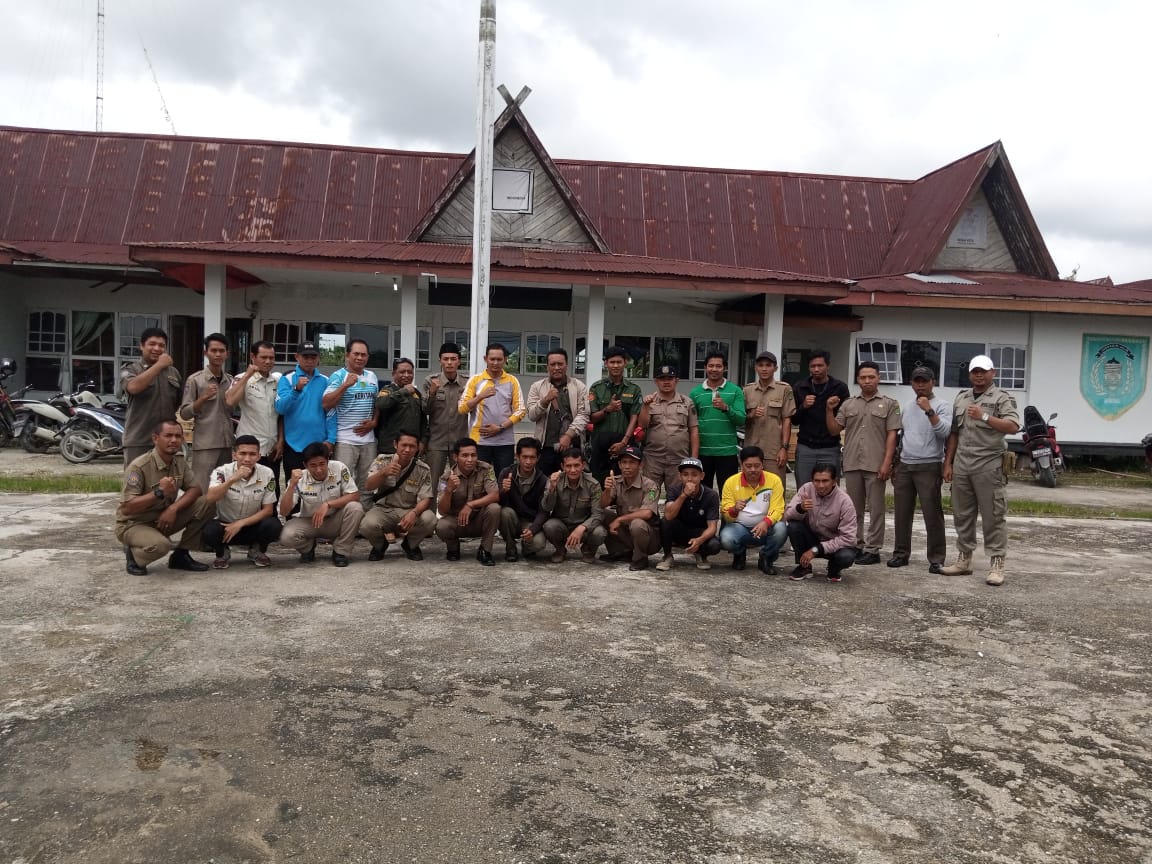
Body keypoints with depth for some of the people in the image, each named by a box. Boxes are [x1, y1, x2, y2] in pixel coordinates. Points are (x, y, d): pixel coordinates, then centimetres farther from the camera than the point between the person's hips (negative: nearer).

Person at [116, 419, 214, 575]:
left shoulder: (179, 461, 0)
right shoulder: (138, 466, -23)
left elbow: (195, 489, -2)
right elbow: (126, 508, -24)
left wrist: (173, 508, -20)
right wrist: (159, 493, -34)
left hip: (164, 519, 7)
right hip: (133, 524, -7)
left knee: (204, 503, -13)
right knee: (160, 544, -39)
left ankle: (181, 555, 0)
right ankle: (133, 554, -1)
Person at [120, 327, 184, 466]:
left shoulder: (173, 372, 15)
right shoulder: (131, 369, 2)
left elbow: (182, 403, 22)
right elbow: (133, 387, -21)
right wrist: (159, 365, -16)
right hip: (139, 442, -5)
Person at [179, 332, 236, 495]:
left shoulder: (232, 381, 12)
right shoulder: (195, 380, 0)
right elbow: (184, 414, -4)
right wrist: (203, 398, -16)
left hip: (228, 443, 4)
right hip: (205, 444, -4)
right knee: (202, 490, -7)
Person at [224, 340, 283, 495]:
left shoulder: (279, 380, 8)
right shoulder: (243, 379, -3)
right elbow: (230, 402, -23)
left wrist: (281, 440, 5)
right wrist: (247, 375, -16)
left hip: (272, 450, 4)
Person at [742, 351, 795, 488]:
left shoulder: (784, 389, 2)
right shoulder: (747, 390, 10)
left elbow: (787, 420, -1)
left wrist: (784, 447, -7)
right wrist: (751, 415, -10)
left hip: (774, 452, -3)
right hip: (751, 450, 3)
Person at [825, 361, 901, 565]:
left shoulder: (889, 404, 3)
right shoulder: (848, 404, 12)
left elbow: (892, 435, -3)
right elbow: (834, 430, 10)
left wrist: (886, 463, -11)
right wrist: (830, 410, -5)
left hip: (875, 465, -4)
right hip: (852, 464, 4)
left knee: (875, 509, 1)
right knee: (854, 508, 10)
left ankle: (872, 550, 6)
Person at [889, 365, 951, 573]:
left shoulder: (941, 406, -4)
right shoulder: (908, 407, 16)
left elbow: (944, 432, -19)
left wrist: (929, 411, -28)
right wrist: (896, 466, 19)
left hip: (929, 467, -6)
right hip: (905, 466, 6)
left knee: (932, 514, -5)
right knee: (902, 513, 8)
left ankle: (936, 558, 1)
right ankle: (901, 553, 16)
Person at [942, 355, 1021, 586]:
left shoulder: (1002, 398, -1)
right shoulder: (961, 398, 16)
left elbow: (1013, 427, -15)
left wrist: (984, 417, -21)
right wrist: (948, 463, 12)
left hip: (988, 465, -6)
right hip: (961, 465, 6)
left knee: (993, 516, -3)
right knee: (962, 515, 10)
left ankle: (997, 563, 1)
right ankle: (964, 559, 20)